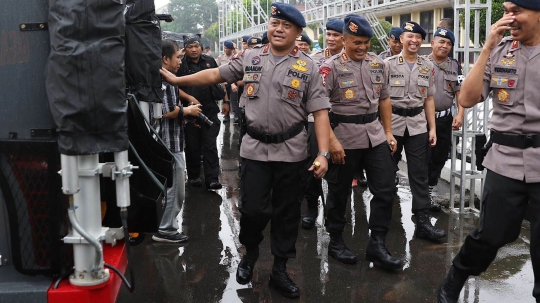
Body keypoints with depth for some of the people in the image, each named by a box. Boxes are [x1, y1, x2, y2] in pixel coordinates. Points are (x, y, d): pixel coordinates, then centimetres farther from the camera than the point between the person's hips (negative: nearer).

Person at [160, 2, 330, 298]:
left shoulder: (308, 67, -3)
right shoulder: (249, 58, 4)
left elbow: (320, 112, -6)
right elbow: (214, 75, 12)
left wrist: (323, 153, -14)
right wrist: (175, 79, 9)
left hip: (291, 151, 0)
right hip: (255, 148, 1)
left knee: (286, 212, 8)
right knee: (253, 208, 3)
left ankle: (279, 270, 24)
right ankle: (250, 252, 33)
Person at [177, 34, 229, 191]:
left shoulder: (210, 61, 7)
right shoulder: (181, 65, -3)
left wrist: (225, 101, 11)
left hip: (210, 111, 2)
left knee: (210, 146, 0)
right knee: (192, 146, 9)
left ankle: (212, 179, 0)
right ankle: (193, 176, 23)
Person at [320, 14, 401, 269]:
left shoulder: (378, 64, 8)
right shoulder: (331, 67, -9)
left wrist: (388, 132, 12)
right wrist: (332, 141, -19)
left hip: (375, 135, 5)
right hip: (344, 137, -5)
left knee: (385, 190, 3)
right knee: (339, 192, 7)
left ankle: (377, 245, 14)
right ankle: (335, 241, 24)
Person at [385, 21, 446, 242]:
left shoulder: (427, 67, 7)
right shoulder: (388, 64, -3)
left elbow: (428, 99, 11)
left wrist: (432, 128, 5)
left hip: (417, 125, 2)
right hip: (392, 124, -2)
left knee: (419, 174, 0)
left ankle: (423, 222, 2)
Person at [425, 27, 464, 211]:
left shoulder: (455, 66, 8)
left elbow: (460, 92, 8)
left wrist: (460, 114, -4)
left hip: (445, 119, 4)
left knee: (440, 158, 11)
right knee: (424, 158, -2)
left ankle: (430, 191, 24)